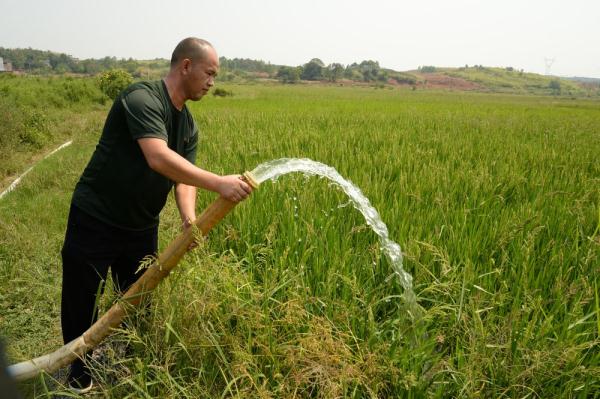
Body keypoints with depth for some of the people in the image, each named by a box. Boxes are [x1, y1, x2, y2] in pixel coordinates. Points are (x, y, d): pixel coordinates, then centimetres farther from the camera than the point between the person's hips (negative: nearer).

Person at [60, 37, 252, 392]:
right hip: (95, 220, -7)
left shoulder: (189, 125, 4)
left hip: (142, 227, 7)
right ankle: (81, 371, 33)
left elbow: (184, 176, -5)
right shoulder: (143, 98, -22)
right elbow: (159, 158, -37)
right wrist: (219, 183, -41)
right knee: (81, 301, 9)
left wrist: (189, 218, -24)